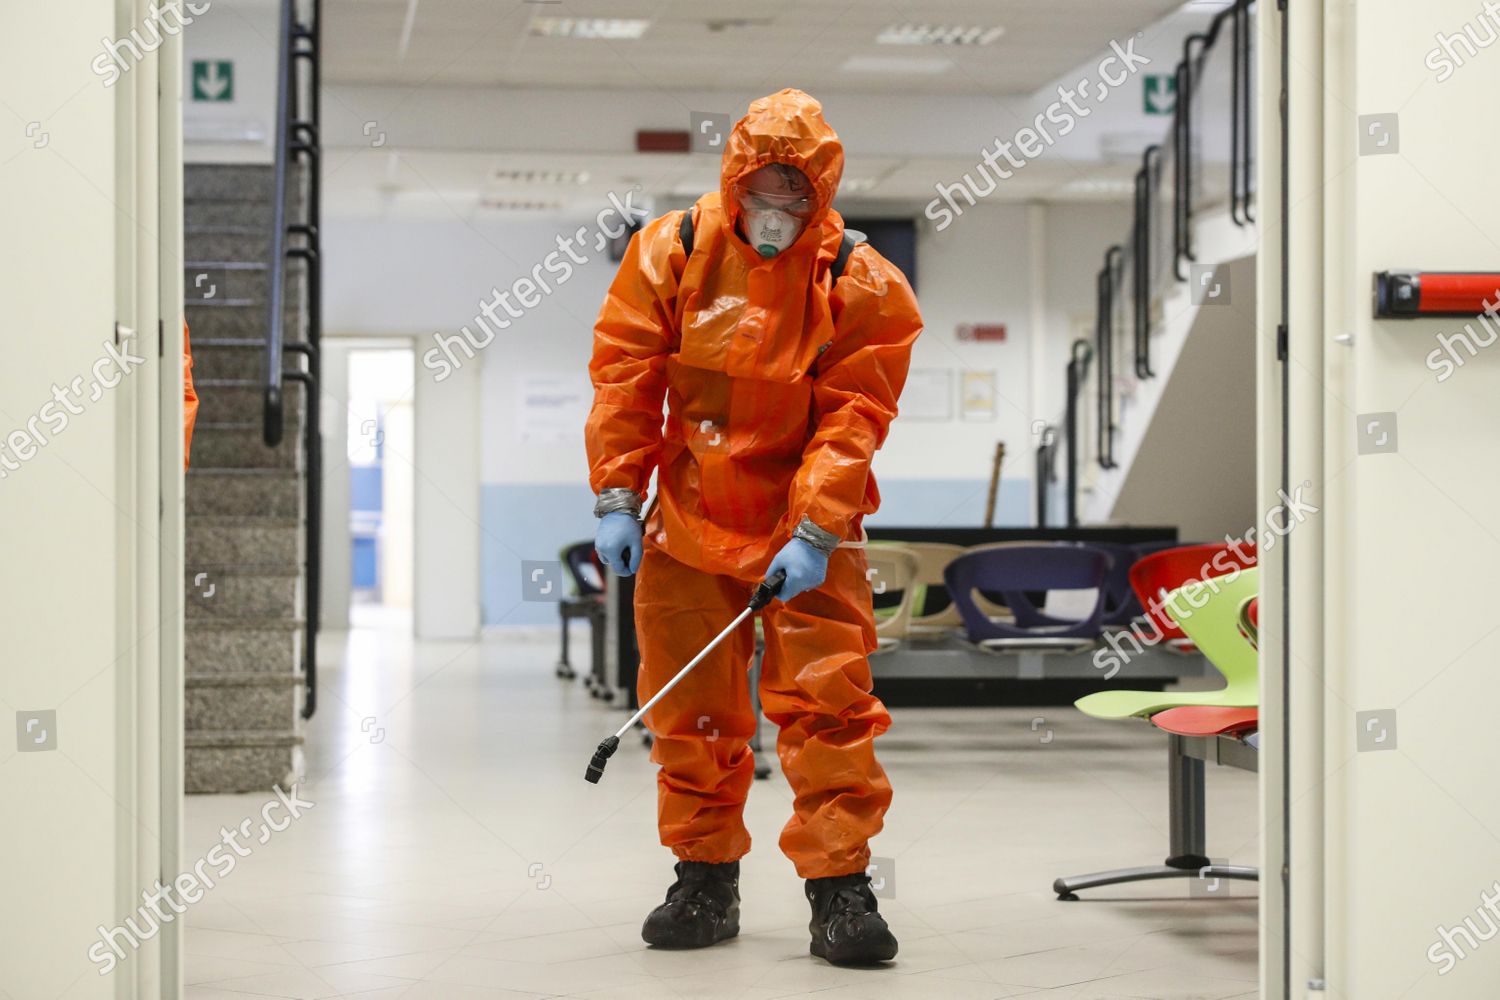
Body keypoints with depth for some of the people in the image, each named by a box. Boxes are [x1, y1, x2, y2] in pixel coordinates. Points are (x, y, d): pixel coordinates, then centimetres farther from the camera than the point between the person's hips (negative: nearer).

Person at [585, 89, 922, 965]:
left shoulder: (861, 285, -9)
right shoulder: (670, 253, -4)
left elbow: (854, 417, -12)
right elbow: (624, 375, -2)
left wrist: (814, 533, -20)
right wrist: (616, 498, -8)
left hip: (809, 530, -2)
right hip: (690, 521, 2)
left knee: (827, 700, -8)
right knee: (693, 707, 7)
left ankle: (840, 888, 1)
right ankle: (706, 881, 21)